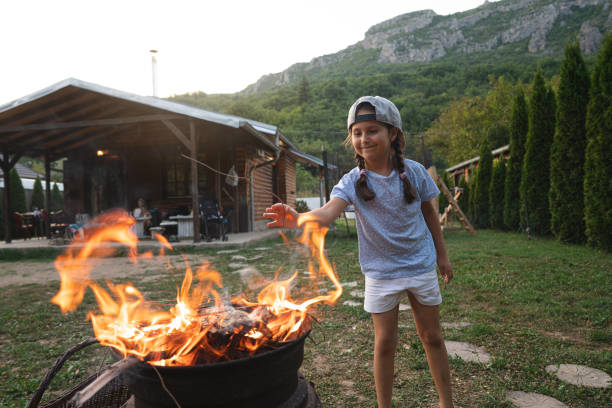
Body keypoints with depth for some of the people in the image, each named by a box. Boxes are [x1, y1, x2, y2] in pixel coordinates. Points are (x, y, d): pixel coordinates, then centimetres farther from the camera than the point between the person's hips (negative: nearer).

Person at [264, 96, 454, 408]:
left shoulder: (413, 172, -9)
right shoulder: (353, 181, -14)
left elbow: (429, 212, 5)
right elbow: (329, 211, -33)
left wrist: (442, 255, 10)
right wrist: (297, 218, -53)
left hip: (420, 266, 2)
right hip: (380, 272, -1)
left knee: (431, 336, 14)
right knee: (385, 342, 8)